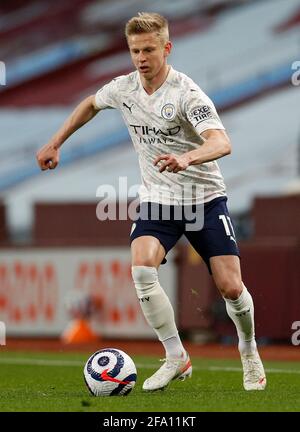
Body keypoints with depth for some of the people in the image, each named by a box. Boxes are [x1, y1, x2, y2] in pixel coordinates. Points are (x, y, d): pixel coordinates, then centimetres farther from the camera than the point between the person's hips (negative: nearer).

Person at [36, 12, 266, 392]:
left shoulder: (186, 93, -19)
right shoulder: (124, 89, -2)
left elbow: (222, 143, -34)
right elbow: (90, 105, 22)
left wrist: (186, 158, -53)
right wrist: (55, 144, 20)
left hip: (204, 197, -3)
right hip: (157, 199, 3)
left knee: (230, 287, -7)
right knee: (141, 269, -24)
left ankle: (249, 351, 24)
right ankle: (176, 358, -12)